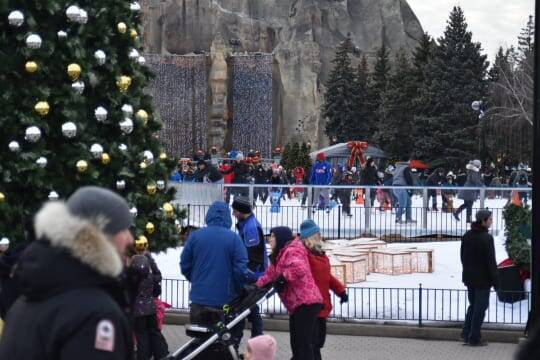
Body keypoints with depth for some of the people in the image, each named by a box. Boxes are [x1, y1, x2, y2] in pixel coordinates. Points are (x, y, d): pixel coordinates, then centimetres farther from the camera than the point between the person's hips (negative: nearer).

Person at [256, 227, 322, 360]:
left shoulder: (292, 251, -12)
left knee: (303, 342, -10)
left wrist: (283, 278, -22)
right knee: (296, 342, 17)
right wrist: (257, 286, 18)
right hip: (296, 305, 11)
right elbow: (271, 274, 26)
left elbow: (300, 269, -32)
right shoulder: (280, 254, 21)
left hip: (306, 303, -11)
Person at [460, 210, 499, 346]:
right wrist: (495, 281, -12)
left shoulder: (467, 236, 5)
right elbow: (491, 262, -18)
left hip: (469, 277, 7)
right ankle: (474, 338, 7)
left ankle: (466, 334, 17)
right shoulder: (486, 238, -19)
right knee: (480, 307, 3)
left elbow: (463, 257, 12)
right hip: (483, 279, -7)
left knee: (473, 305, 19)